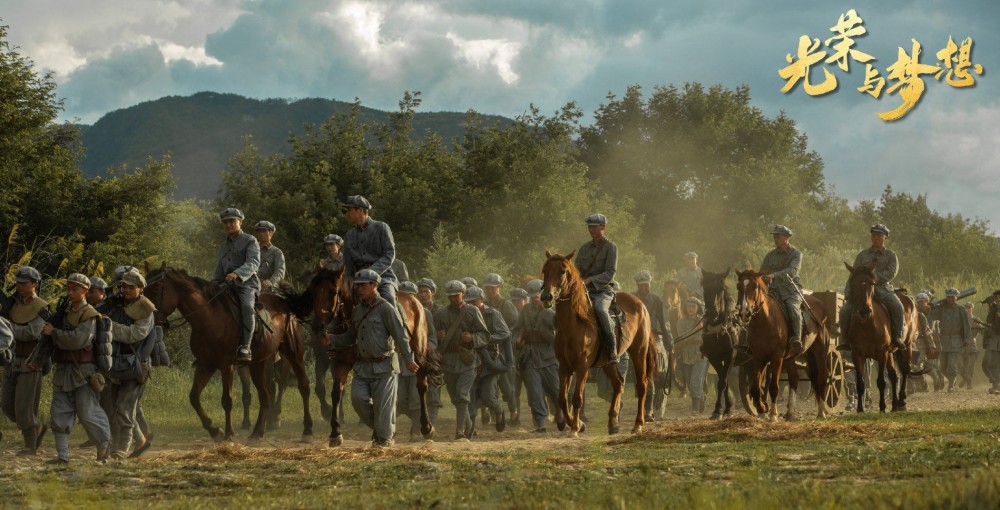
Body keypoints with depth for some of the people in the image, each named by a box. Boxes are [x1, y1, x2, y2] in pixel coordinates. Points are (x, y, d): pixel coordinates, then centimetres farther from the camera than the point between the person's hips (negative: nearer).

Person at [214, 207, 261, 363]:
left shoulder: (250, 241, 3)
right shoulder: (223, 246, 23)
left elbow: (253, 263, -14)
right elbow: (219, 273, 30)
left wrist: (237, 274, -30)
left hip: (247, 283, -7)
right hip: (227, 285, 7)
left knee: (246, 306, -35)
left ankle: (245, 347, -37)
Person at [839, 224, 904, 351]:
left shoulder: (890, 255, 11)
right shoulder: (862, 255, 17)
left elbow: (891, 273, -5)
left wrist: (877, 277, -21)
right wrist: (847, 291, -1)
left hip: (883, 288, -2)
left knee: (897, 307, -29)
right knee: (845, 310, -19)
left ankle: (897, 337, -16)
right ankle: (845, 340, -9)